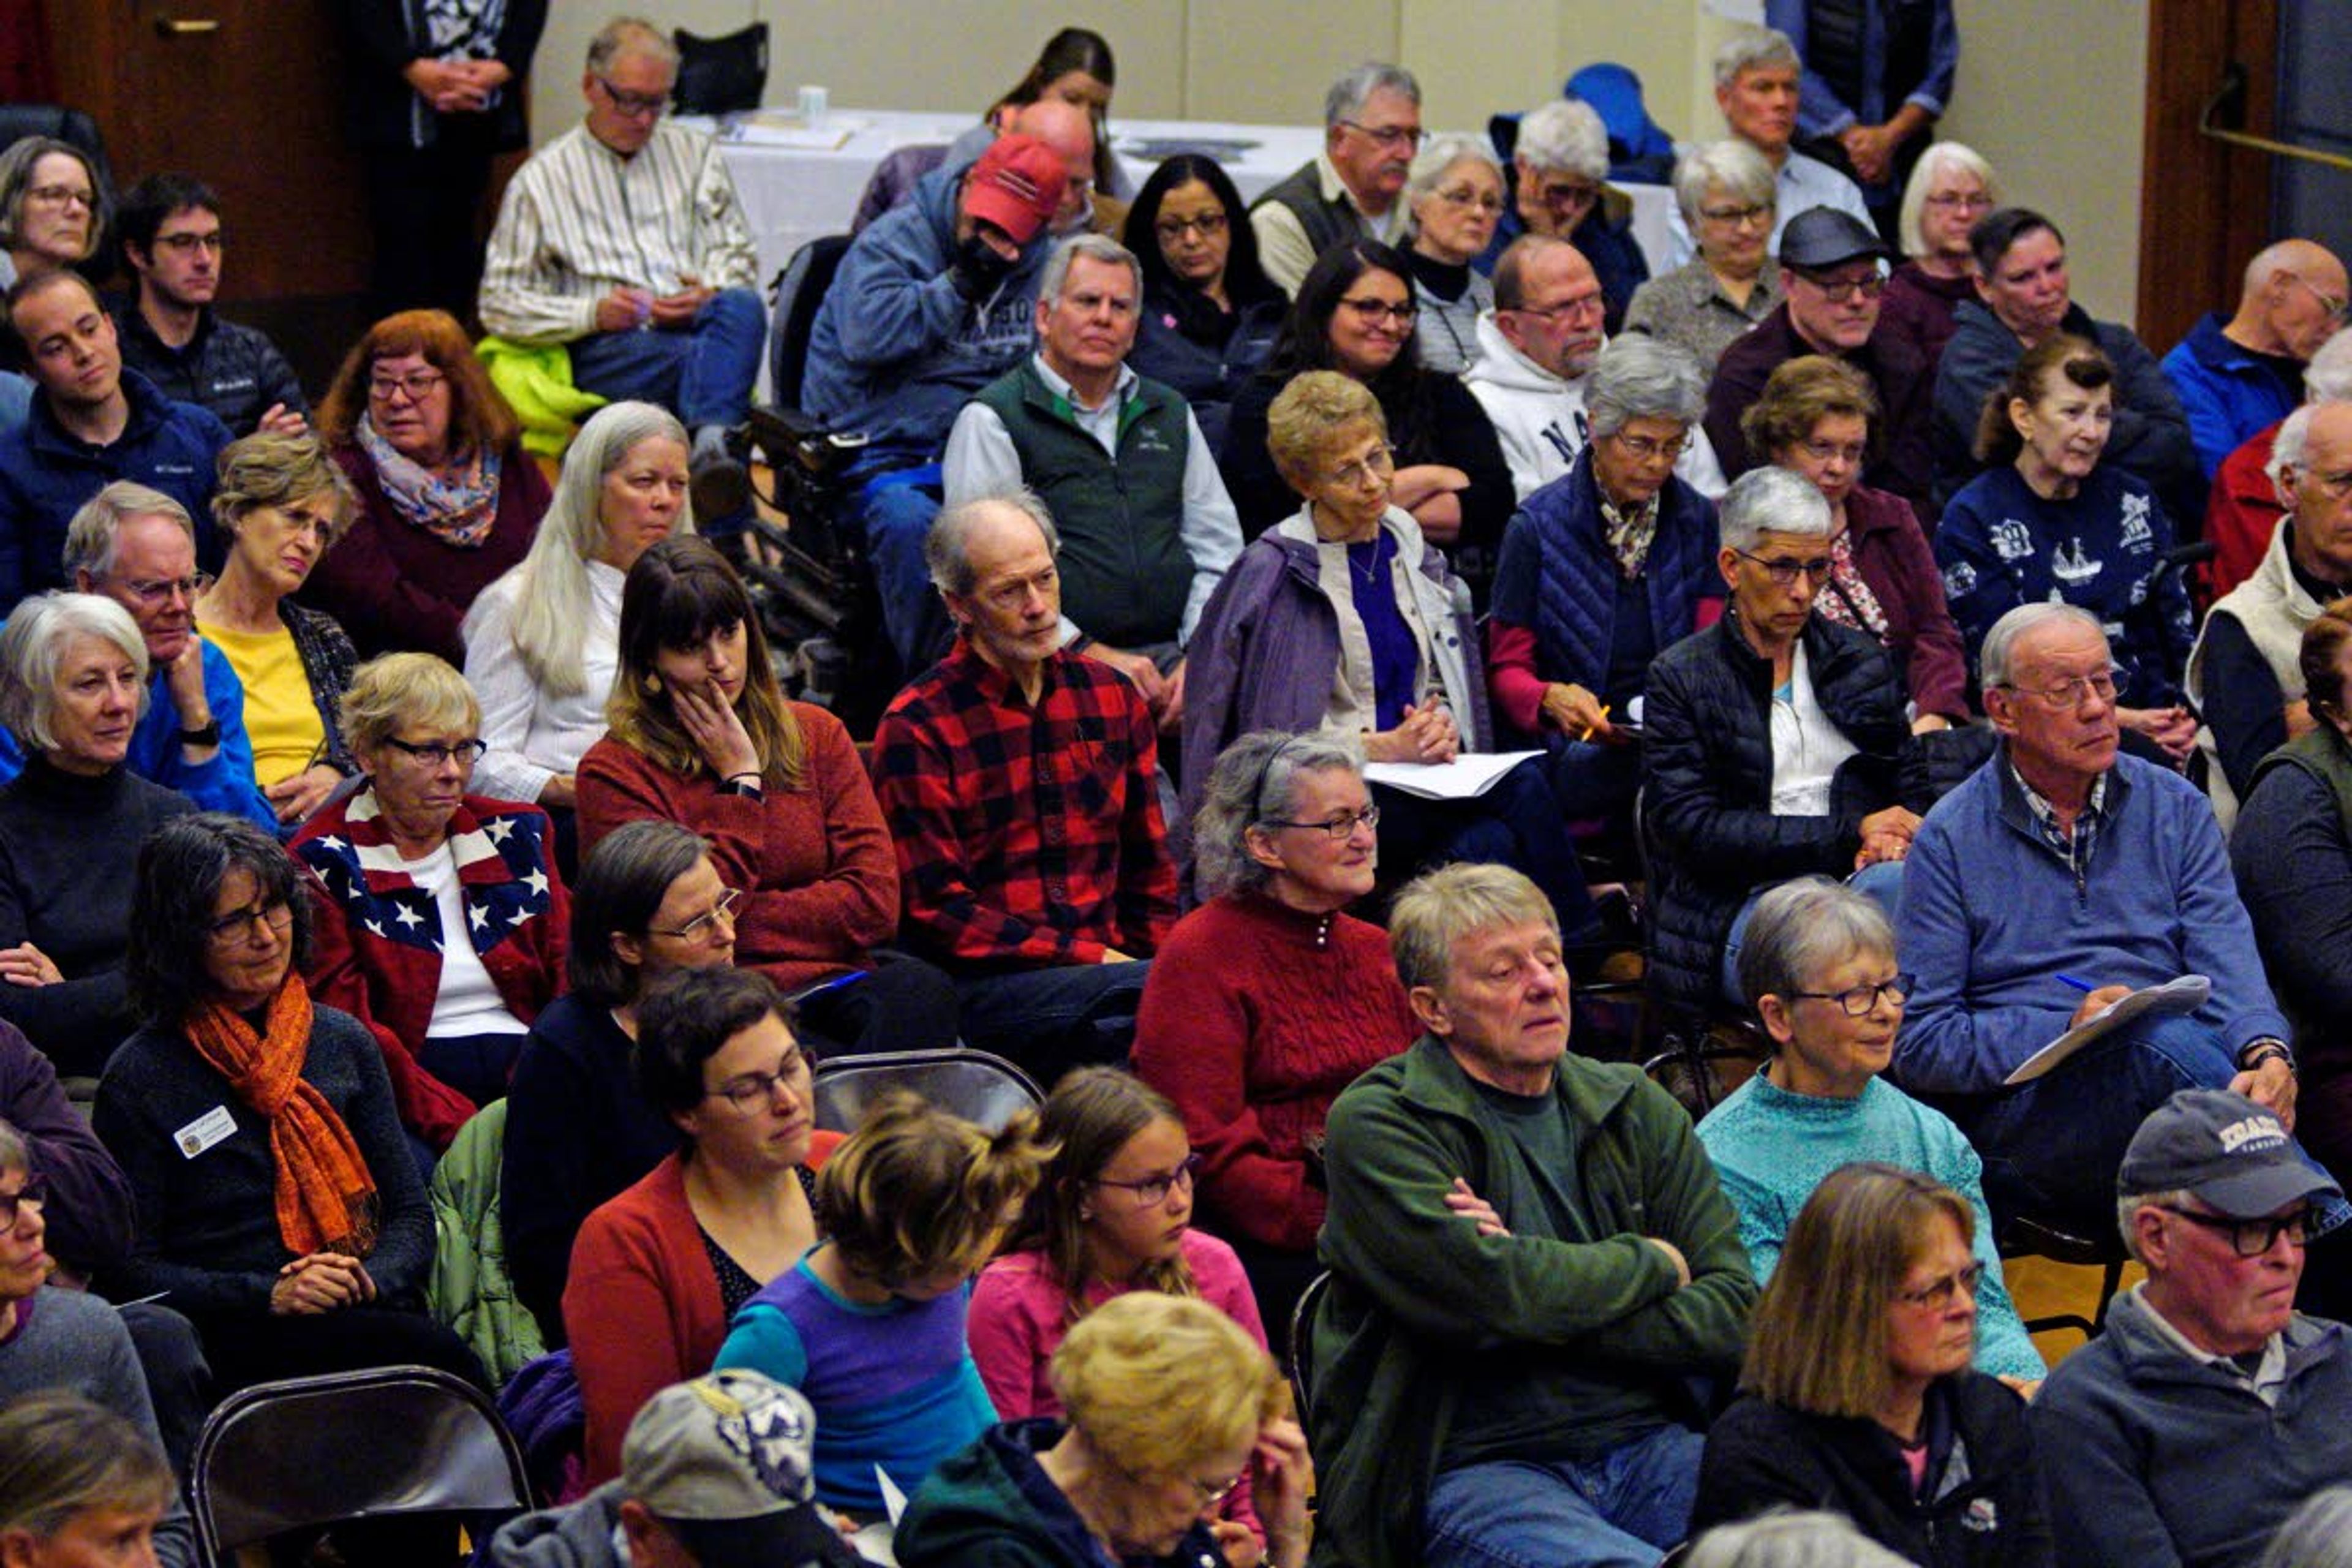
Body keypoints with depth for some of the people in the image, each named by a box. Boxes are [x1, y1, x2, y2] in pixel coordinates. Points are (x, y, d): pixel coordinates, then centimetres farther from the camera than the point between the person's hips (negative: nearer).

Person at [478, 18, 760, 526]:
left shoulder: (694, 154, 25)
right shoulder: (541, 179, 14)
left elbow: (736, 253, 21)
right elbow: (499, 306, 9)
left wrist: (710, 293, -4)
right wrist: (593, 312, -8)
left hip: (695, 326, 3)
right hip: (604, 352, -3)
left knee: (742, 308, -36)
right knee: (706, 359, -37)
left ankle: (712, 443, -62)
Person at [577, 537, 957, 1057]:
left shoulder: (816, 735, 17)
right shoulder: (615, 772, 4)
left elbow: (875, 902, 6)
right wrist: (741, 781, 1)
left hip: (834, 986, 5)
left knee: (918, 989, -32)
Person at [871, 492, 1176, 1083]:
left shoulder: (1113, 697, 17)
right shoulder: (915, 728, 0)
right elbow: (937, 912, -6)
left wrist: (1153, 966, 2)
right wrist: (1094, 960, -14)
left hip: (1111, 968, 6)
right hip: (984, 985, -6)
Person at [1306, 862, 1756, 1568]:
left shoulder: (1638, 1109, 14)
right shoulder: (1377, 1124, -2)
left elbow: (1733, 1314, 4)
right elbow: (1486, 1296, -17)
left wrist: (1543, 1295, -9)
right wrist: (1653, 1264, 0)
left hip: (1648, 1448, 5)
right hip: (1471, 1473, -5)